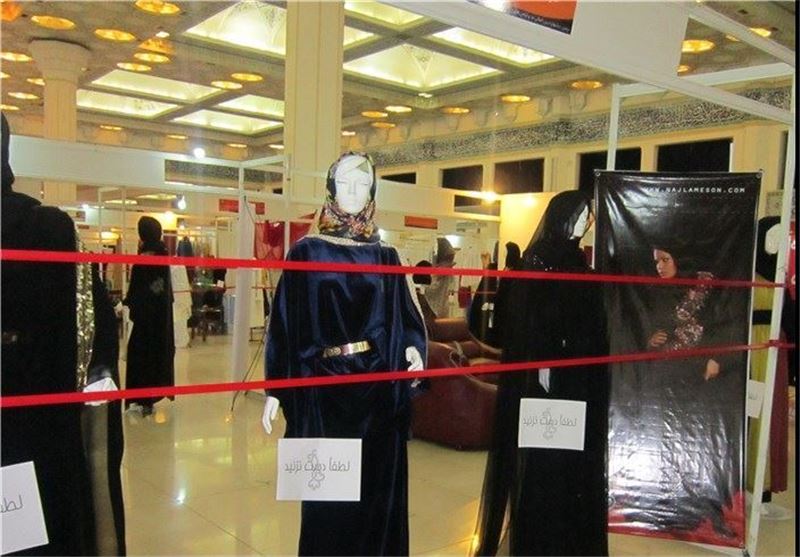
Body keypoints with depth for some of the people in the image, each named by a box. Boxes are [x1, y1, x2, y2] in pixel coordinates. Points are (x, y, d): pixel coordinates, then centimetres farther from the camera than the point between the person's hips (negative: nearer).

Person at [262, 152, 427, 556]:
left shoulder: (386, 257, 7)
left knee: (377, 490, 8)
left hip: (377, 387, 2)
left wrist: (413, 348, -16)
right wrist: (274, 390, -3)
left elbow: (403, 317, 6)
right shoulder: (307, 251, 1)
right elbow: (285, 321, 0)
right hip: (323, 387, -1)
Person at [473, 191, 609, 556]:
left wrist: (591, 362, 13)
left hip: (576, 368, 8)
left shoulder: (576, 259, 13)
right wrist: (542, 362, -21)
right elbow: (532, 313, -15)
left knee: (571, 444, 12)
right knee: (542, 445, -1)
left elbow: (586, 316, 15)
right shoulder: (539, 256, -9)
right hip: (548, 366, -8)